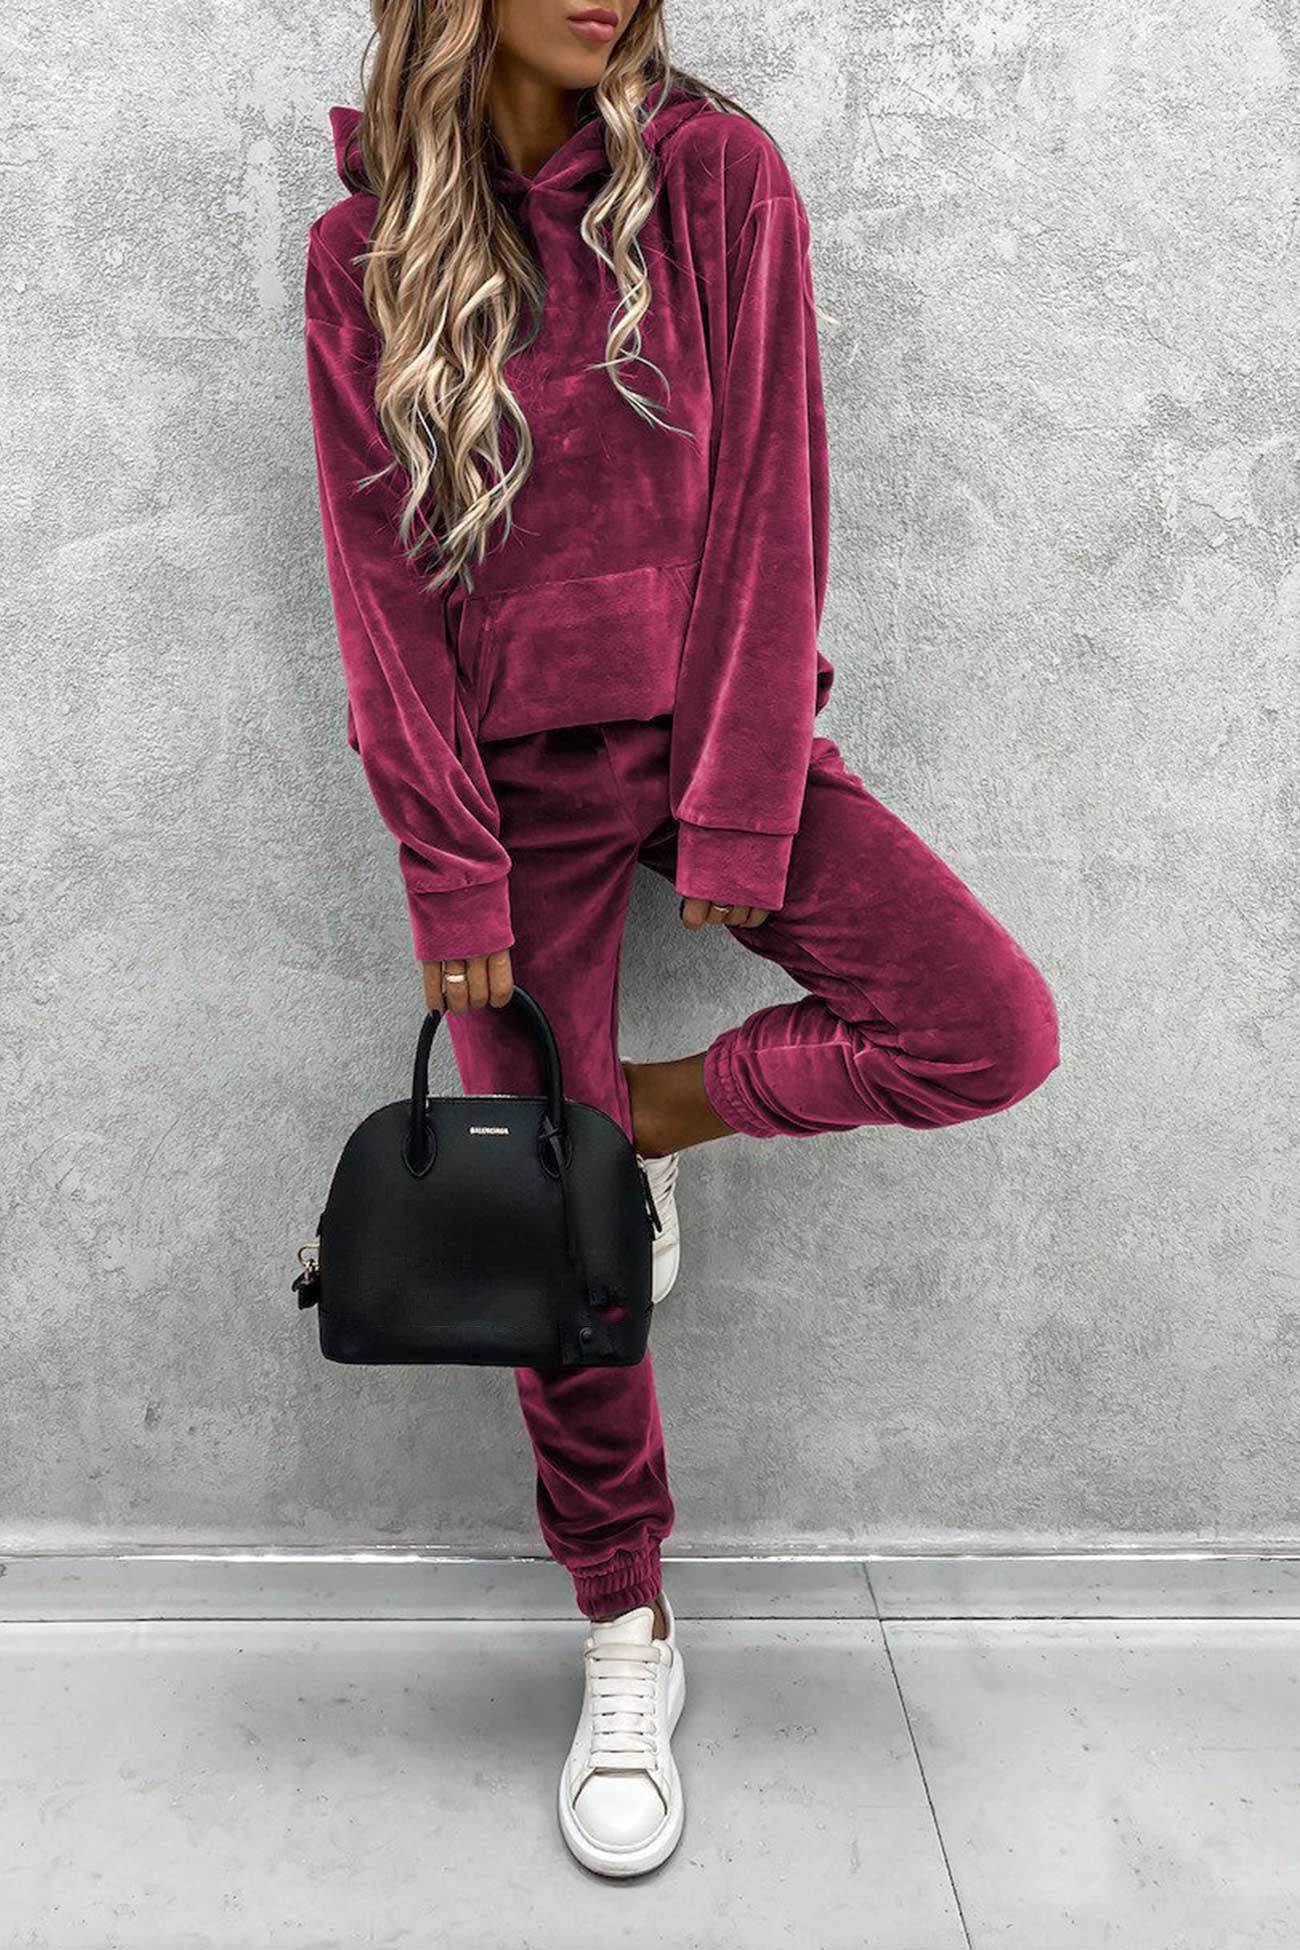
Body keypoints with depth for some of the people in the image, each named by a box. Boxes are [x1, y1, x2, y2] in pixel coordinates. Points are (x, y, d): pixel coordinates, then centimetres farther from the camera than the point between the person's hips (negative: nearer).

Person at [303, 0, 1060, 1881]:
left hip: (708, 721, 1)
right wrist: (454, 876, -8)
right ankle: (629, 1644, 23)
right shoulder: (363, 250, 2)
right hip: (509, 771, 0)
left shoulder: (720, 180, -1)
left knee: (995, 1028, -20)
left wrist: (736, 815, -12)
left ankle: (658, 1108, 7)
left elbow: (767, 508, -6)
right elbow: (383, 577, -2)